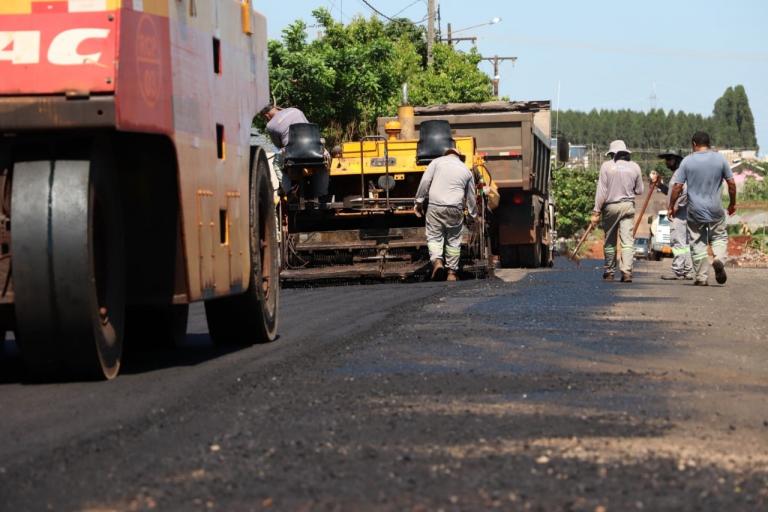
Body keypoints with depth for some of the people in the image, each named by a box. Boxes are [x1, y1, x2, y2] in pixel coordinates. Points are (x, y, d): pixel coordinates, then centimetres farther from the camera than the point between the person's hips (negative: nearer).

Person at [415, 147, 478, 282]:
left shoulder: (437, 162, 8)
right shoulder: (466, 171, 16)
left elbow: (425, 181, -3)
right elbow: (471, 197, 20)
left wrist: (419, 201, 2)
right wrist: (473, 216, 30)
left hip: (435, 206, -2)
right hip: (455, 209, 2)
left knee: (434, 237, 3)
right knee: (453, 240, 11)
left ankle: (437, 262, -22)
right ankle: (452, 273, 11)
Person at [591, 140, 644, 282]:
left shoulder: (606, 166, -5)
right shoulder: (634, 167, 3)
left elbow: (601, 191, -7)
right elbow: (639, 190, 9)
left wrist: (596, 211, -4)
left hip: (610, 207, -1)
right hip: (628, 206, 2)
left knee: (609, 242, 9)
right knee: (627, 241, -2)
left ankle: (609, 272, 14)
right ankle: (626, 271, -14)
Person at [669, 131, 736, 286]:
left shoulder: (687, 161, -4)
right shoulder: (719, 159, 0)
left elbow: (677, 187, -6)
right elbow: (731, 183, 3)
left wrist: (671, 206, 5)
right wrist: (732, 203, 16)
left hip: (695, 210, -1)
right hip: (715, 209, 1)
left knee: (698, 244, 7)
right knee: (720, 237, 15)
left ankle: (701, 277, 7)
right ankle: (719, 259, -15)